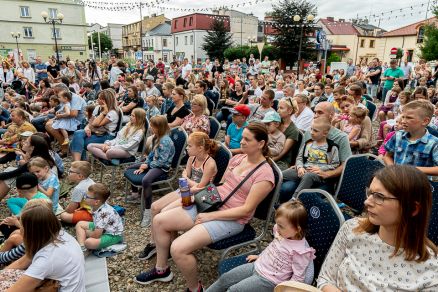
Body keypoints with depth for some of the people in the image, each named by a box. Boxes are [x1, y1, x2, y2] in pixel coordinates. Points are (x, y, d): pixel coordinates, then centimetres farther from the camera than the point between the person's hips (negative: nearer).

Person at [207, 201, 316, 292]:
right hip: (257, 265, 7)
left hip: (268, 280, -7)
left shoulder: (300, 251, -25)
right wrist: (260, 256, 21)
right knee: (224, 279, 5)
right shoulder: (283, 233, -4)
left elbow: (298, 277, -18)